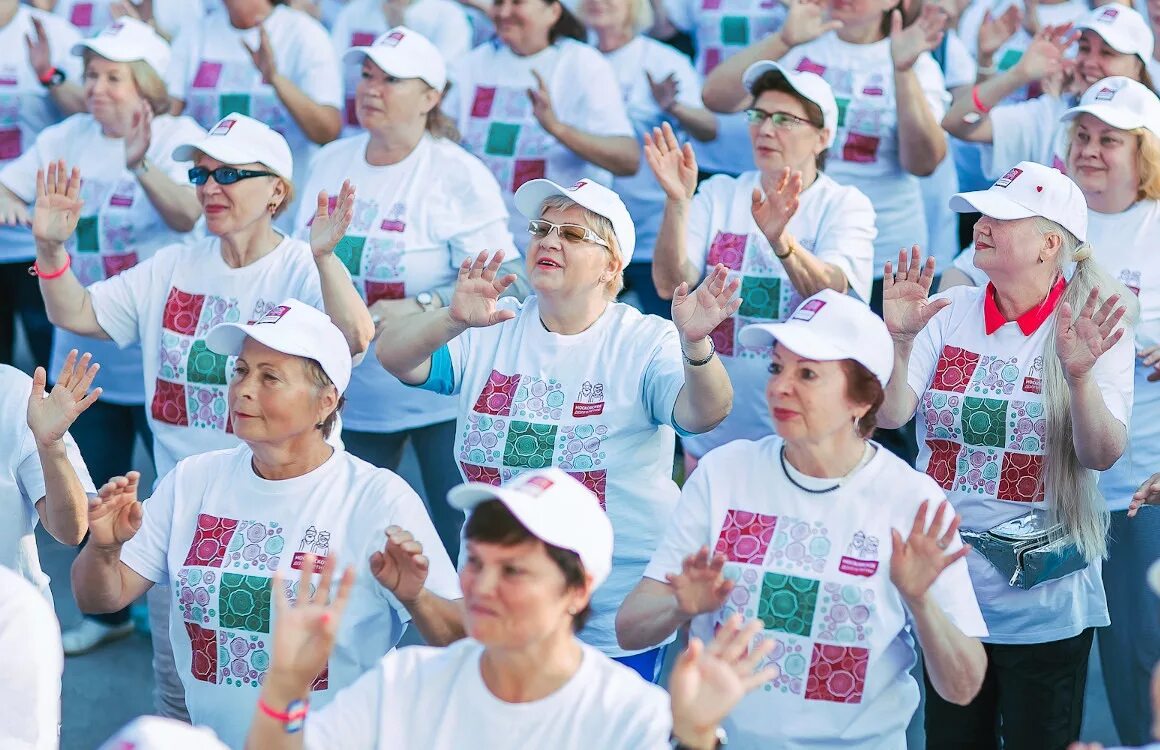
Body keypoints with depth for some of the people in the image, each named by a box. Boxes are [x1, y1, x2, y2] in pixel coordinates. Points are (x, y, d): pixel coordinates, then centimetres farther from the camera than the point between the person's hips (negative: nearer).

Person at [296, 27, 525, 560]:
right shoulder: (329, 162, 7)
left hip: (441, 398, -6)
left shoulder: (458, 175, -12)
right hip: (348, 396, 6)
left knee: (463, 550, -2)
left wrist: (417, 309, -26)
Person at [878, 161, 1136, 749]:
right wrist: (899, 340, -26)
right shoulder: (949, 314, 0)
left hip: (1043, 601, -3)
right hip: (943, 582, 3)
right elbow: (890, 416, -9)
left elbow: (1102, 456, -18)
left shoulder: (1093, 328, -8)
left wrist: (1080, 375, -35)